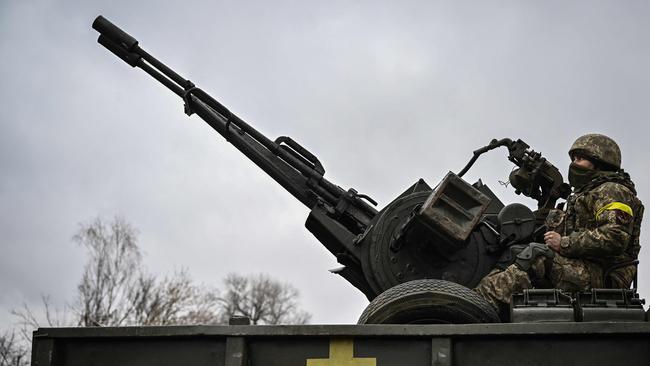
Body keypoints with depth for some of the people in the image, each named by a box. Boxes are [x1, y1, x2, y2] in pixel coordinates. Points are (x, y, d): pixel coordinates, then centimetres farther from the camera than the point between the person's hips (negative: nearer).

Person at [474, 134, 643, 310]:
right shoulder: (582, 195, 32)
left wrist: (564, 243, -16)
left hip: (601, 276, -9)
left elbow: (615, 237, -18)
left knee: (535, 257, -29)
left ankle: (485, 299, -42)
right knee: (512, 255, -6)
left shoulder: (612, 191, -1)